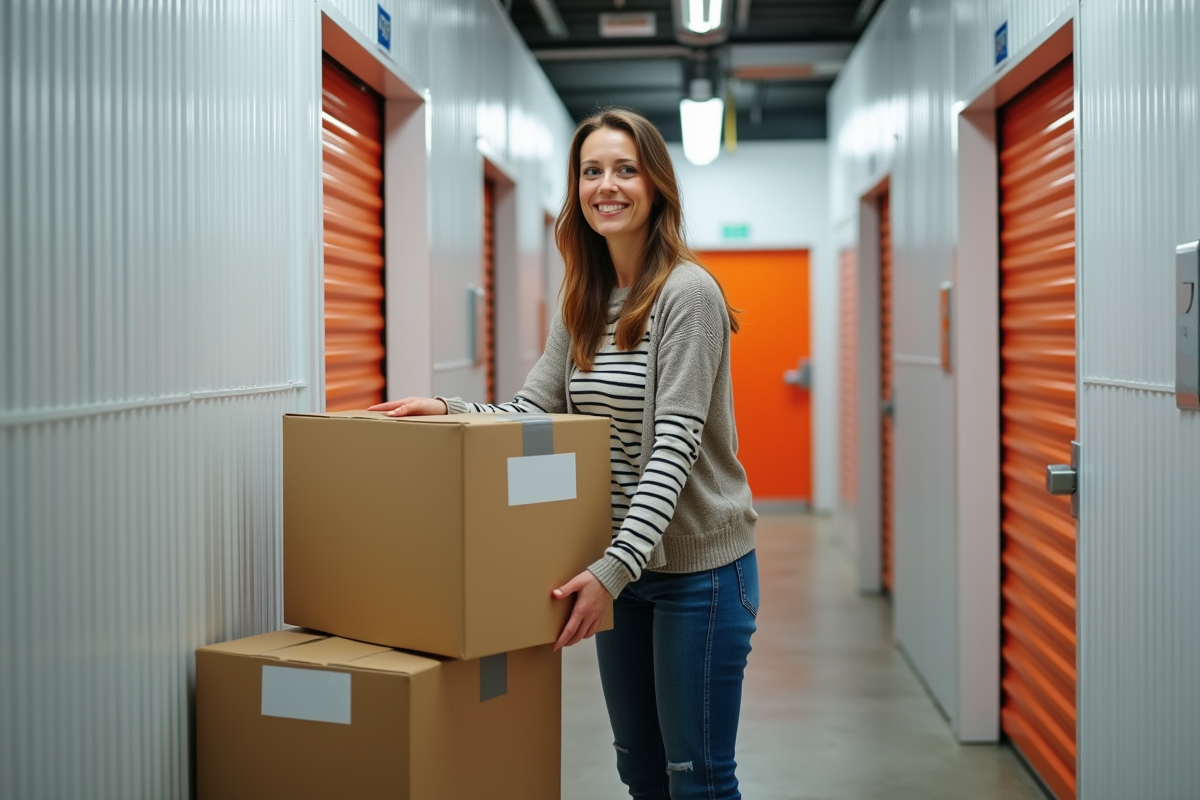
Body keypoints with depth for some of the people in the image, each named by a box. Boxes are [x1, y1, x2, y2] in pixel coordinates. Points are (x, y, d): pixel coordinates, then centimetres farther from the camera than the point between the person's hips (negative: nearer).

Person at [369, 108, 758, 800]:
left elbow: (675, 445, -21)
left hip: (699, 563, -7)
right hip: (622, 567, 7)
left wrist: (616, 566, -28)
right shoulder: (582, 304, 8)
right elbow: (533, 412, 4)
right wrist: (448, 410, -14)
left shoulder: (688, 293, -15)